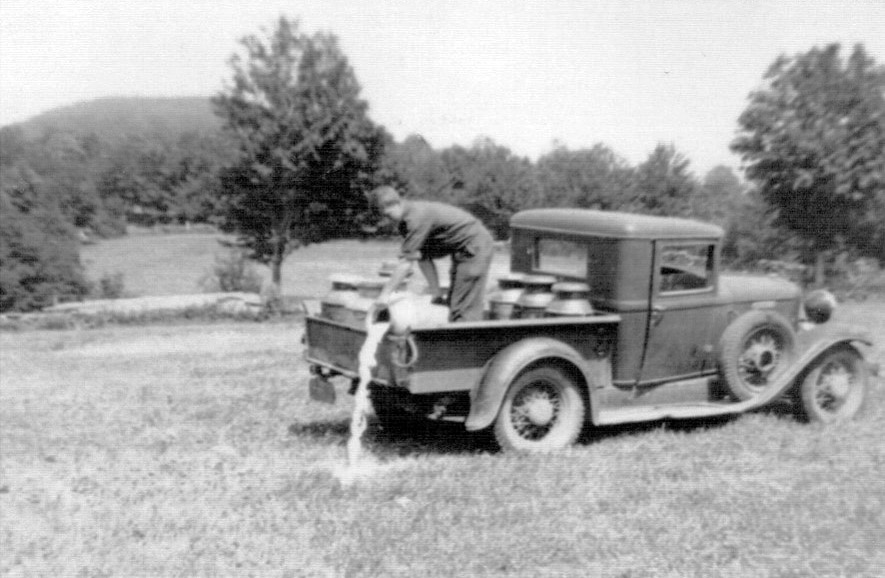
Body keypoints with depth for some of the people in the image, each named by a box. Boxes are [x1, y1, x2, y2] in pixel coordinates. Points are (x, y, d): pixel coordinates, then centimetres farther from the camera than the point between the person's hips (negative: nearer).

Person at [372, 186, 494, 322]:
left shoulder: (418, 215, -24)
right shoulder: (406, 219, 6)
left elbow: (406, 261, -24)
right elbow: (424, 258, 9)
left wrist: (386, 293, -20)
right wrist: (437, 294, 6)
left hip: (475, 246, -10)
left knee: (464, 309, -13)